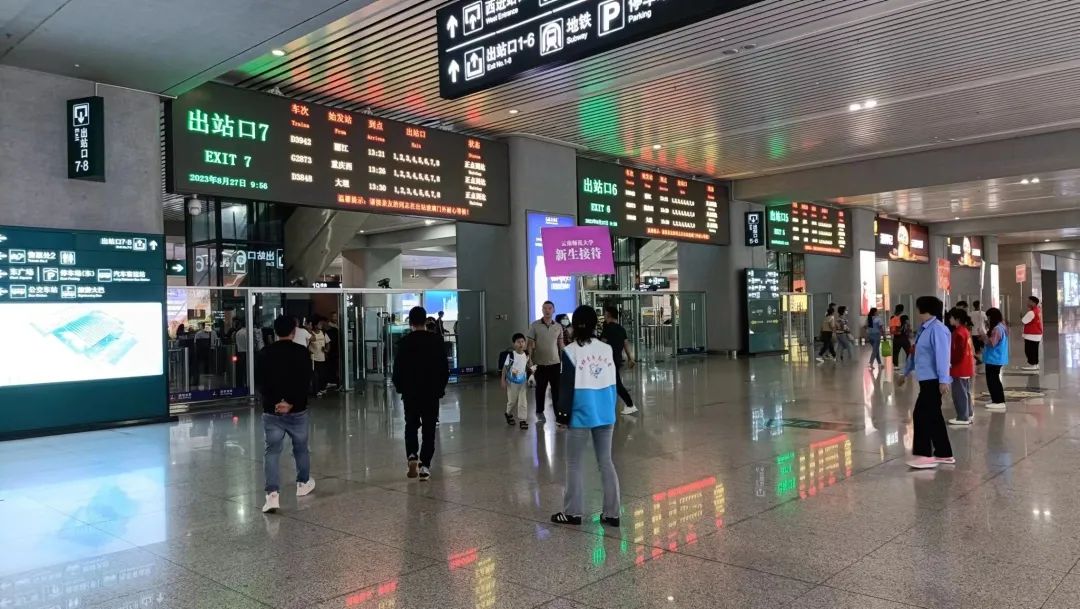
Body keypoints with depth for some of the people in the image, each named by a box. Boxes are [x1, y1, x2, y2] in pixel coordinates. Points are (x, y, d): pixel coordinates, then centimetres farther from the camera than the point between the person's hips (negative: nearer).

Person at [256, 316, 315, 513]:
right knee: (301, 447, 18)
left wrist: (276, 402, -5)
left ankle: (272, 493, -12)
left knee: (272, 451, 1)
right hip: (297, 410, -1)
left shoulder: (264, 354, 3)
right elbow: (305, 382, -11)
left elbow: (261, 384, -1)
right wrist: (291, 403, -12)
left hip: (271, 410, 1)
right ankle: (303, 483, 34)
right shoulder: (302, 352, -5)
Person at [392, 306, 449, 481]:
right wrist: (441, 386, 11)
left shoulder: (405, 341, -8)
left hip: (410, 391, 0)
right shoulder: (436, 340, -5)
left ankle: (412, 455, -4)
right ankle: (424, 465, 4)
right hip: (432, 391, 0)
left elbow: (398, 367, -6)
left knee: (411, 425, 17)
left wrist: (399, 387, 10)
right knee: (429, 429, 8)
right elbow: (444, 367, -2)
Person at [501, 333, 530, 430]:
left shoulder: (526, 355, -2)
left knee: (523, 402, 2)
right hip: (512, 382, -3)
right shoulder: (511, 355, -15)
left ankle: (522, 420, 10)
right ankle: (509, 414, 38)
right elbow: (504, 368, -10)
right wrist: (503, 380, -12)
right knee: (512, 401, 12)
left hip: (523, 382, 3)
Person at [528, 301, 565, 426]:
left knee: (557, 390, 2)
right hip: (540, 364, -1)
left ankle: (559, 415, 9)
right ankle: (540, 413, 25)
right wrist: (530, 362, -9)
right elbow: (530, 345, -3)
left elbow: (561, 345, 10)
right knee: (540, 390, 10)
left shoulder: (558, 327, 3)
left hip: (555, 363, 2)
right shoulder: (534, 325, -4)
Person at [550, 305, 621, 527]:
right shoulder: (607, 349, 2)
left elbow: (568, 387, -10)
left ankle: (573, 512, 15)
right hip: (606, 415, 4)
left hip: (581, 415, -4)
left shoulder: (570, 351, -10)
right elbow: (613, 383, 7)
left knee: (574, 464, 9)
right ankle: (611, 513, 14)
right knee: (606, 462, 12)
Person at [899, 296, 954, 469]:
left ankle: (924, 455, -4)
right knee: (933, 417, 13)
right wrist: (906, 373, 33)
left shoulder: (937, 329, -16)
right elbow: (915, 353, 25)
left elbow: (942, 355, -24)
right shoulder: (924, 329, 15)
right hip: (926, 379, 10)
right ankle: (944, 454, 21)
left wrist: (943, 380, -29)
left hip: (933, 380, -10)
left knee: (921, 415, -9)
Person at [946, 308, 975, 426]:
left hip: (959, 368, -10)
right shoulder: (965, 330, 12)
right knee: (965, 392, 19)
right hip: (966, 367, 10)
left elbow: (958, 352, -23)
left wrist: (950, 361, -13)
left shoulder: (958, 332, -19)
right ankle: (968, 413, 29)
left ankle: (963, 418, 0)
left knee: (959, 393, -4)